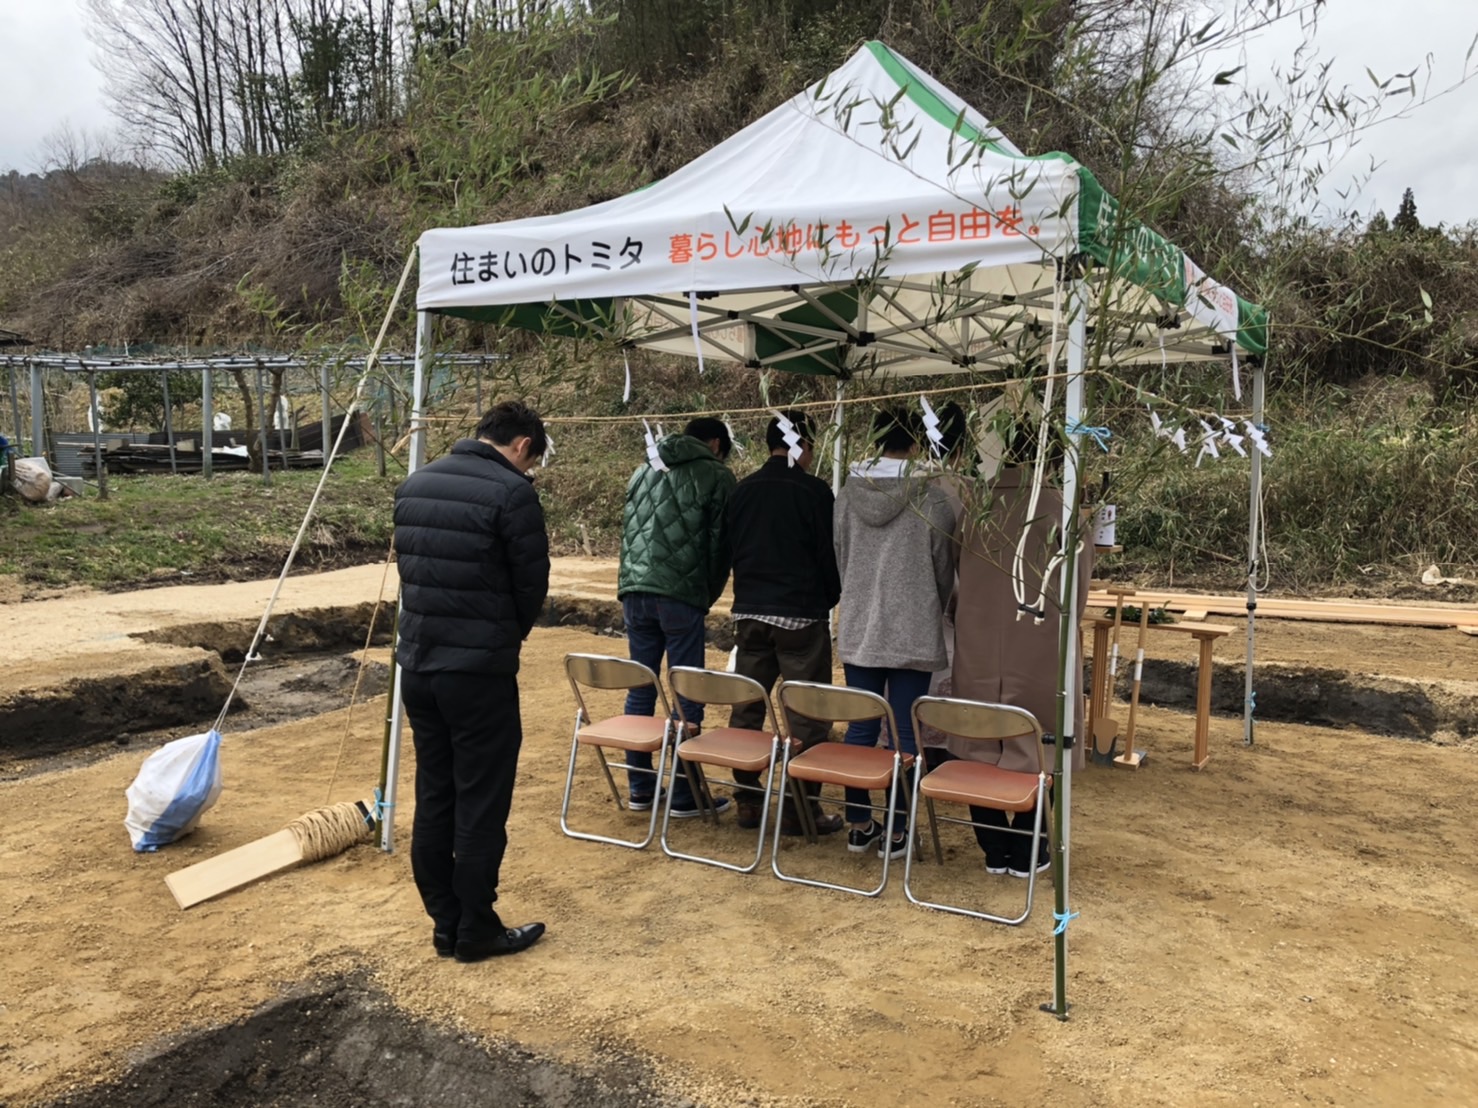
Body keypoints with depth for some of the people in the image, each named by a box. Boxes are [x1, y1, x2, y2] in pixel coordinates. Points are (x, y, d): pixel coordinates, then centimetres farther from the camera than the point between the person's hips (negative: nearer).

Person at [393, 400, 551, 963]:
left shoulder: (414, 484, 9)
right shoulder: (512, 492, -13)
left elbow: (407, 566, 12)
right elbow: (532, 584, -8)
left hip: (417, 664, 7)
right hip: (480, 670, -7)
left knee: (432, 799, 14)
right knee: (481, 806, 4)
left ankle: (444, 924, 24)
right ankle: (477, 931, 14)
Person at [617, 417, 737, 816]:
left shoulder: (643, 471, 20)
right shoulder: (717, 476, 2)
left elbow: (627, 531, 20)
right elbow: (720, 544, 1)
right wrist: (708, 597, 12)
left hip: (634, 591, 6)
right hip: (681, 595, -6)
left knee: (641, 689, 12)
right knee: (688, 694, 2)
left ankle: (639, 787, 19)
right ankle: (685, 795, 7)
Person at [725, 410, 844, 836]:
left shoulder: (742, 491, 7)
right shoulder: (813, 491, -9)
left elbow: (730, 549, 11)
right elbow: (828, 553, -5)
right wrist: (831, 599, 11)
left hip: (749, 612, 6)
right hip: (800, 613, -6)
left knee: (746, 709, 11)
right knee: (808, 715, 2)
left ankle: (747, 801, 18)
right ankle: (800, 808, 4)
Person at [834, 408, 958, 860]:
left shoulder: (848, 493, -1)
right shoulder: (931, 496, -10)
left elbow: (840, 560, 8)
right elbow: (944, 570, 0)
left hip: (858, 630, 4)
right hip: (913, 633, -3)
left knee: (859, 730, 11)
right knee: (905, 735, 5)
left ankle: (859, 825, 20)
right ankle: (896, 831, 12)